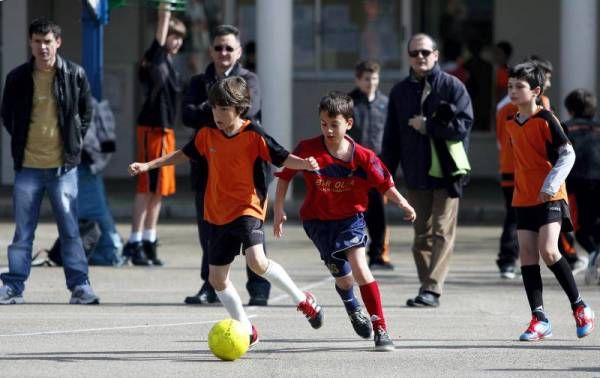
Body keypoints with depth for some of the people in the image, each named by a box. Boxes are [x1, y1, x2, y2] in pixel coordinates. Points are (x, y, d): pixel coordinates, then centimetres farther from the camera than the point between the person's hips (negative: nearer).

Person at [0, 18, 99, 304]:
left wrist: (74, 142, 6)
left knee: (70, 229, 1)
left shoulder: (74, 75, 0)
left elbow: (86, 111, 12)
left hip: (63, 165, -1)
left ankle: (79, 285, 6)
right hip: (28, 166, 1)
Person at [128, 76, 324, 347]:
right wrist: (148, 165, 17)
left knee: (256, 261, -28)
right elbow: (185, 154, 19)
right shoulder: (207, 134, 4)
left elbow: (282, 158, -11)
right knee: (217, 278, 7)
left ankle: (302, 299, -7)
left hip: (247, 208, -6)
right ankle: (246, 330, 23)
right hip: (217, 215, 6)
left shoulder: (253, 135, -10)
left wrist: (305, 164, -31)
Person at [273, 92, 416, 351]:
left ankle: (381, 329, -14)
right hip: (318, 220, 1)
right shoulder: (308, 150, -14)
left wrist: (401, 203, -23)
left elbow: (384, 184, -7)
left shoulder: (362, 157, -14)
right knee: (344, 279, 6)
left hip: (351, 217, -1)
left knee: (359, 267, -20)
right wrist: (279, 209, -3)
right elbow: (285, 175, -2)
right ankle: (353, 309, 43)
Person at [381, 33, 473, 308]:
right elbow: (392, 138, 12)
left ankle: (432, 289, -13)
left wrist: (427, 126, -11)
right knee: (422, 234, 7)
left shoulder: (452, 86, -2)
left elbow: (463, 125, -11)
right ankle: (427, 287, 11)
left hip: (446, 172, -4)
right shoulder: (400, 92, 10)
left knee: (442, 233, -8)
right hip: (415, 174, 4)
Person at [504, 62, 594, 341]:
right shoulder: (512, 124, 10)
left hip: (549, 198, -7)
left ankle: (579, 307, -2)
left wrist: (551, 184, -20)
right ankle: (539, 318, 2)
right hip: (523, 199, 7)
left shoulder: (545, 120, -10)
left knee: (548, 251, -18)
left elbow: (567, 155, -11)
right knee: (527, 255, 0)